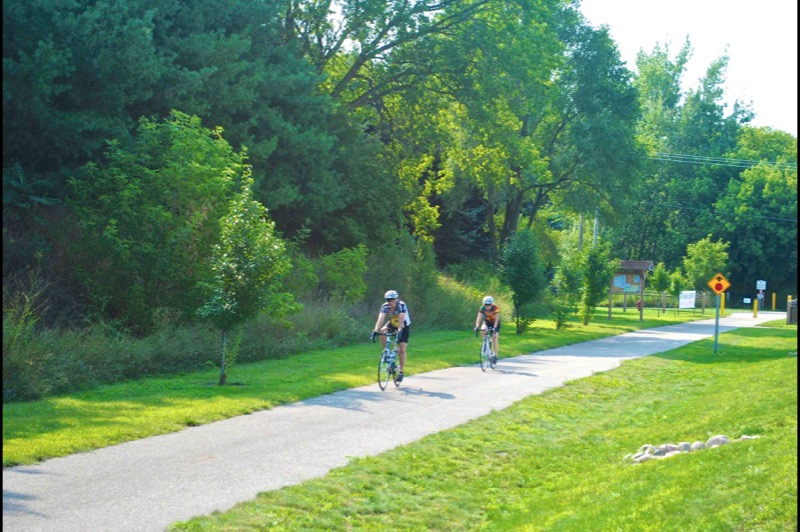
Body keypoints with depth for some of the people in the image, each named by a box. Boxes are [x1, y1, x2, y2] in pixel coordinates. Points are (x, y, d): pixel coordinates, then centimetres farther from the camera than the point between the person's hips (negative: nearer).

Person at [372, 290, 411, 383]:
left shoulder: (401, 305, -31)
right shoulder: (385, 306, -21)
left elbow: (401, 319, -42)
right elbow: (381, 318, -32)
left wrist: (399, 331, -55)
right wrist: (375, 330, -46)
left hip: (404, 326, -4)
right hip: (392, 324, 4)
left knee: (402, 350, -11)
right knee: (382, 331, -28)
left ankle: (401, 372, -2)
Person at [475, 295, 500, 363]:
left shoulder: (495, 308, -28)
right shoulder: (482, 309, -21)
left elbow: (496, 319, -35)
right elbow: (479, 318, -28)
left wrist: (495, 327, -47)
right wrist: (477, 326, -43)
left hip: (495, 324, -2)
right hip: (486, 323, 2)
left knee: (494, 338, -18)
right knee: (482, 330, -31)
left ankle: (496, 355, -12)